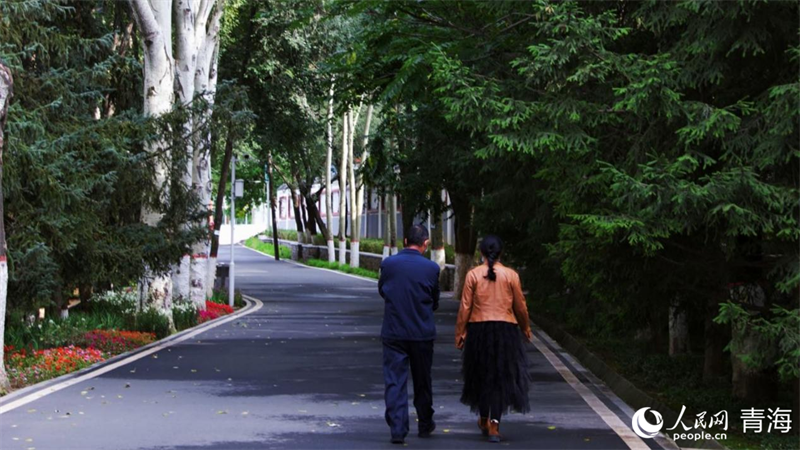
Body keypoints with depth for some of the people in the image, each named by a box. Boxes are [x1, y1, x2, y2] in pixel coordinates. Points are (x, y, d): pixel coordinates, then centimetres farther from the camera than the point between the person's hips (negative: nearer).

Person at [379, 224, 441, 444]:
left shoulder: (388, 264, -7)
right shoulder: (431, 268, -8)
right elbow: (435, 302, 4)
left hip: (393, 333, 0)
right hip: (423, 333, 1)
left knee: (394, 381, 2)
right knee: (422, 381, 16)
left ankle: (398, 429, -7)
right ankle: (425, 424, 30)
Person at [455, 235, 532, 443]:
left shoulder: (473, 275, -3)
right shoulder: (511, 275, -2)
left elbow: (465, 307, -3)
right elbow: (520, 307, 3)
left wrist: (460, 333, 5)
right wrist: (526, 329, 19)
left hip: (479, 330, 1)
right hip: (506, 330, -1)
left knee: (481, 374, 16)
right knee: (502, 376, 4)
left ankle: (484, 420, 29)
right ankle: (494, 423, -8)